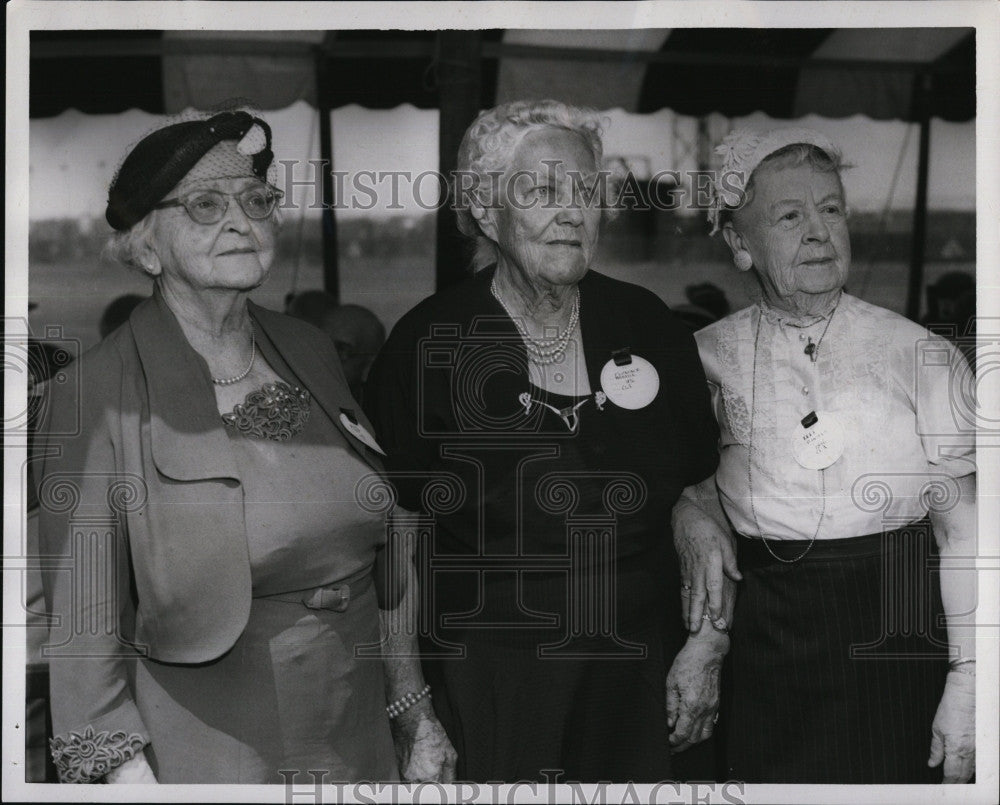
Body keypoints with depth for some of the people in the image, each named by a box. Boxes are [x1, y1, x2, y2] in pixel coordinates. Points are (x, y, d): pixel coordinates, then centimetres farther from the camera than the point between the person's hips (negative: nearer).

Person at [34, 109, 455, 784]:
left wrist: (416, 716, 9)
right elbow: (84, 627, -12)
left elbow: (379, 561, 8)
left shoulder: (312, 353, 2)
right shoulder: (102, 392, -14)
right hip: (201, 756, -5)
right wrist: (129, 773, -18)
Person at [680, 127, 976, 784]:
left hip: (892, 638, -1)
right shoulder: (709, 357, 1)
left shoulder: (924, 358, -4)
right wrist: (696, 519, -4)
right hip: (762, 640, 1)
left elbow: (964, 533, -5)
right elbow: (690, 477, 17)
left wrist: (968, 681, -9)